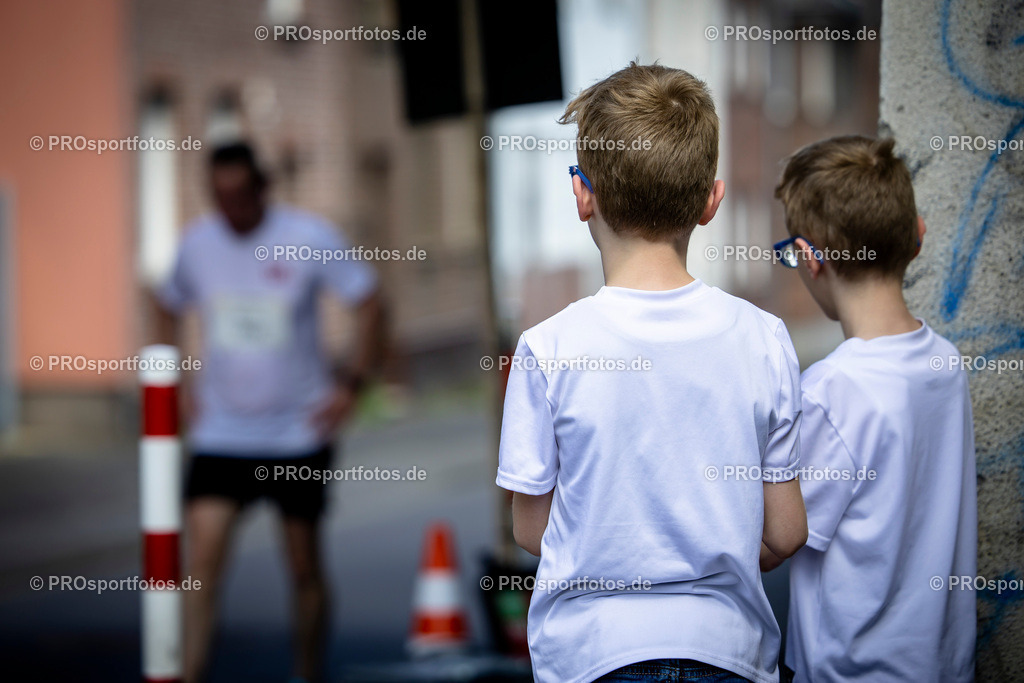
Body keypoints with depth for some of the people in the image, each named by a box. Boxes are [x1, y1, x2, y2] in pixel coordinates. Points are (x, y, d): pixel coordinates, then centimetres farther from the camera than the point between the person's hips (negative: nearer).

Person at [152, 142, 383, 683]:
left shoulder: (310, 238, -9)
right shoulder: (196, 243, 0)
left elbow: (368, 302, -2)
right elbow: (169, 307, 17)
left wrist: (351, 383, -8)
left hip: (299, 433, -1)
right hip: (220, 432, 2)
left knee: (305, 567, 8)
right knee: (201, 557, -13)